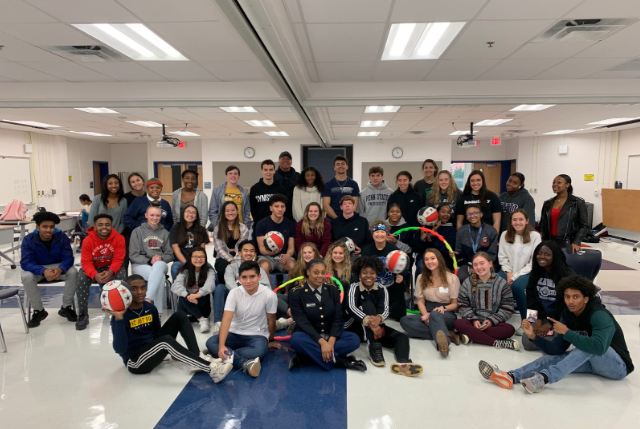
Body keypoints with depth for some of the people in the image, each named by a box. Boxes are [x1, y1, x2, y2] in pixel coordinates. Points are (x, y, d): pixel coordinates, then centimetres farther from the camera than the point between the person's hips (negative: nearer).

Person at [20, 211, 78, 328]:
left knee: (73, 272, -29)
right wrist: (44, 271, -47)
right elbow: (25, 263, -27)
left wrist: (60, 269, -45)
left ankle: (66, 307, -11)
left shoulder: (62, 237, -16)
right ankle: (39, 311, -13)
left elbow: (68, 258, -20)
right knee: (26, 277, -33)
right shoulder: (28, 240, -18)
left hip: (58, 266, 1)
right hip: (37, 268, 0)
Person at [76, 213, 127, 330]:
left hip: (111, 267, -1)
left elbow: (118, 260, -18)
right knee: (81, 279, -27)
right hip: (93, 268, 1)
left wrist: (110, 272, -40)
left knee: (122, 275, -31)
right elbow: (86, 262, -20)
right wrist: (95, 275, -40)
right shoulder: (88, 240, -17)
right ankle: (83, 315, -11)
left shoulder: (119, 238, -18)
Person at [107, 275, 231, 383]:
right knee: (166, 340, -36)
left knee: (179, 316, -4)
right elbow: (120, 349, -26)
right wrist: (119, 318, -32)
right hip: (135, 361, -7)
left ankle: (198, 358, -18)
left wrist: (173, 351, 4)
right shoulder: (122, 314, -15)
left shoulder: (150, 308, 3)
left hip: (153, 351, 7)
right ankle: (210, 368, -41)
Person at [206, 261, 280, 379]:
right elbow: (226, 319, -20)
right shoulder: (234, 293, -10)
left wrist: (270, 341, 13)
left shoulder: (269, 295, -16)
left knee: (260, 351, -38)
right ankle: (245, 364, -43)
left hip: (257, 335, -3)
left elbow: (271, 320, -1)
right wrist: (221, 345, -34)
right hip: (234, 334, 3)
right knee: (211, 342, -27)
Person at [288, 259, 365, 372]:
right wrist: (322, 342, -29)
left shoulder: (332, 290, 3)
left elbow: (338, 319, -4)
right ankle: (341, 361, -29)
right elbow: (302, 322, -16)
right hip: (309, 336, -3)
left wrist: (331, 341, -22)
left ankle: (306, 358, -28)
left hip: (331, 336, 3)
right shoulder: (296, 293, -8)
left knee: (354, 339, -23)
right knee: (296, 339, -35)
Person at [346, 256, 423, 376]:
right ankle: (375, 348, -40)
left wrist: (378, 318, -39)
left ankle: (402, 363, -54)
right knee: (368, 305, -29)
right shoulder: (353, 288, -5)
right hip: (355, 327, -4)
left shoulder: (382, 290, 5)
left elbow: (385, 309, -13)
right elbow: (351, 307, -24)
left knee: (402, 337, -20)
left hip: (375, 326, 4)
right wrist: (368, 321, -43)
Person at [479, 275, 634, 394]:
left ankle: (543, 378, -48)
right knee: (553, 357, -18)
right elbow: (556, 349, -7)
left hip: (618, 366, -6)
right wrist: (533, 336, -22)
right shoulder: (568, 315, -4)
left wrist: (566, 332, -35)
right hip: (591, 362, 6)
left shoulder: (599, 315, -24)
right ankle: (510, 377, -40)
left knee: (588, 344, -35)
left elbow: (598, 347, -43)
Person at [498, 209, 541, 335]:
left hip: (526, 272, -3)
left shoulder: (535, 236, -5)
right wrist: (508, 273, -11)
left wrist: (516, 276, -16)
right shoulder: (505, 235, 3)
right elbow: (502, 257, 5)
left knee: (516, 286, -35)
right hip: (509, 271, 3)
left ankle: (525, 321, -18)